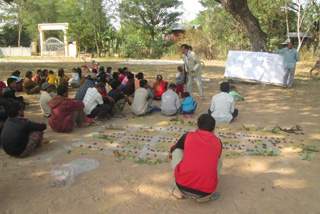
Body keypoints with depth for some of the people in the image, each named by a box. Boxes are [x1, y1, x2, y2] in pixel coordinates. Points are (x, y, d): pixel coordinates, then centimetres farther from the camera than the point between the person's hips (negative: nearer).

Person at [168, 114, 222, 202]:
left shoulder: (188, 136, 7)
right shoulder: (218, 142, 11)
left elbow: (174, 148, 28)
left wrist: (171, 152, 53)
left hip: (182, 187, -1)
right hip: (206, 193, 1)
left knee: (177, 151, 21)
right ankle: (205, 196, 15)